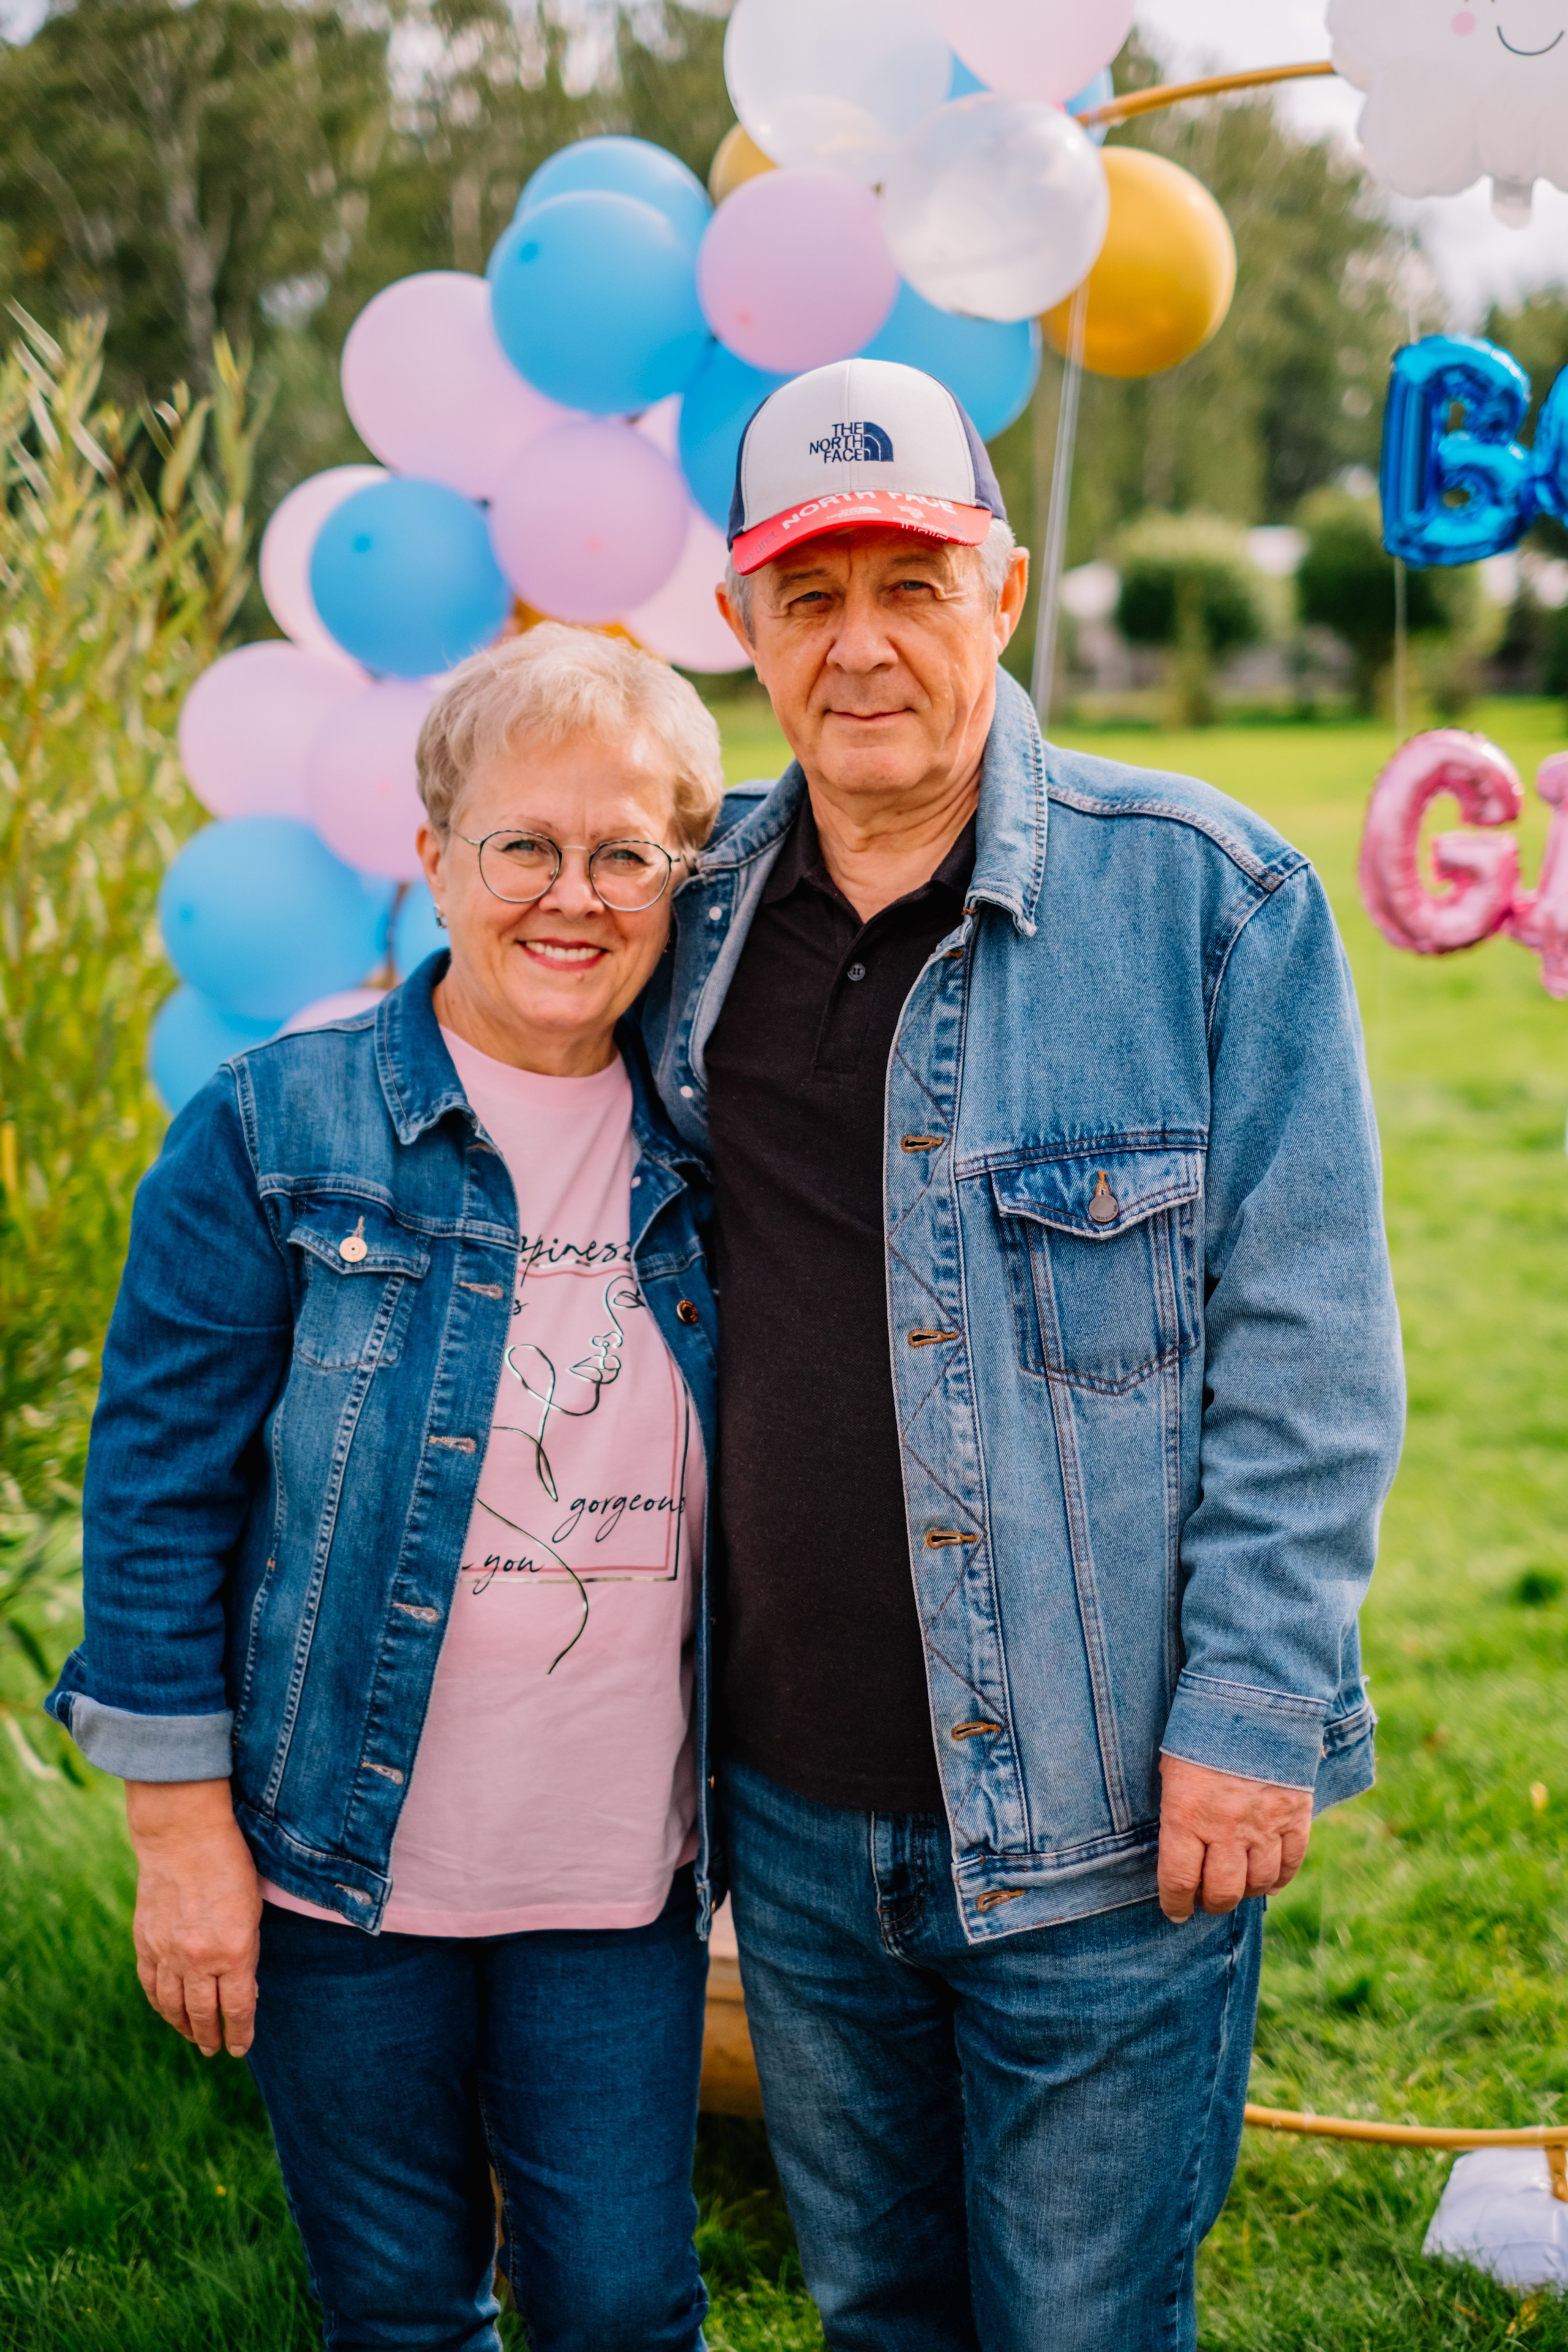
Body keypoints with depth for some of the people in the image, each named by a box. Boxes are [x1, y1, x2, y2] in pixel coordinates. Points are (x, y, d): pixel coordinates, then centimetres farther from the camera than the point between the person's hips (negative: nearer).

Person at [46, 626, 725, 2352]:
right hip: (343, 1875, -2)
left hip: (620, 1881, 2)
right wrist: (180, 1828, -8)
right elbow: (159, 1482, -6)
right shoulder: (276, 1131, -8)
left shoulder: (698, 1155, 1)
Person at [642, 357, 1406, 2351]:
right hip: (792, 1808, 5)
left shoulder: (1207, 895, -11)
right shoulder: (697, 911, 3)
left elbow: (1305, 1350, -10)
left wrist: (1253, 1711, -14)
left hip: (1092, 1816, -4)